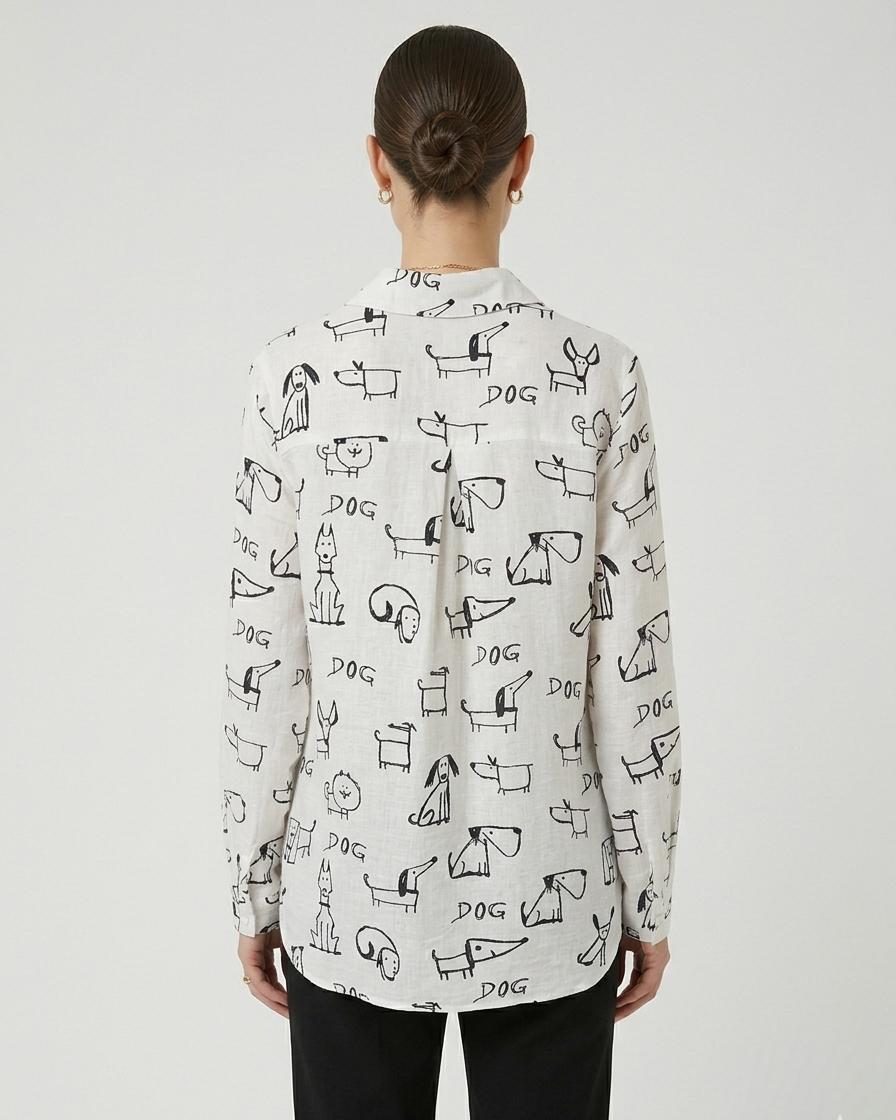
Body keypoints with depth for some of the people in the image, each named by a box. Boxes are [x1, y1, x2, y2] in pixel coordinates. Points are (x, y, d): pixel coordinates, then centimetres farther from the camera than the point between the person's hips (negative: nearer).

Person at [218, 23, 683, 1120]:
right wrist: (648, 895, 5)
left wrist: (254, 888, 6)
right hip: (546, 900, 0)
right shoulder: (596, 376, -12)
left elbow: (265, 665, -7)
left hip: (352, 894, 1)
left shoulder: (298, 373, -11)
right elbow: (630, 671, -8)